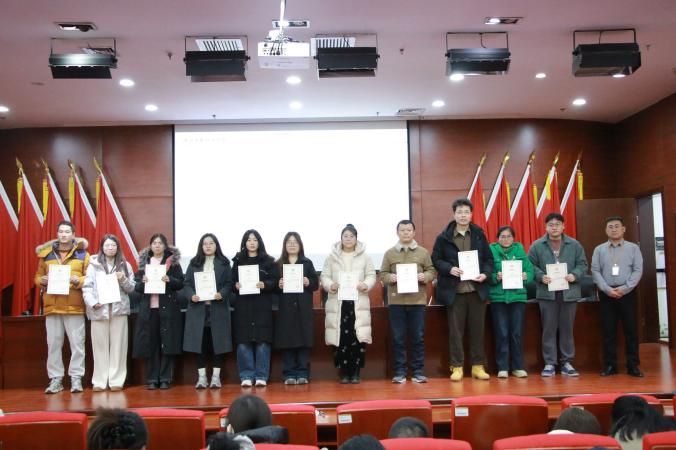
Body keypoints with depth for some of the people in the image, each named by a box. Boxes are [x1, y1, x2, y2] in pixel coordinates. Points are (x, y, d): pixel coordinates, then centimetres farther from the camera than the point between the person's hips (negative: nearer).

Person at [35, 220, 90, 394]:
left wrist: (78, 280, -16)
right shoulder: (46, 253, 11)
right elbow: (37, 277, 15)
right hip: (52, 305, 2)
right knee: (53, 343, 5)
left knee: (77, 343, -1)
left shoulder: (82, 254, 5)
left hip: (74, 306, -2)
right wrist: (43, 281, -7)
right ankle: (55, 379, 12)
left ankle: (76, 378, 6)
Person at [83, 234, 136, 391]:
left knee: (118, 345, 0)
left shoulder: (125, 265, 12)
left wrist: (123, 280, -9)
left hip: (119, 309, 1)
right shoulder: (93, 265, 8)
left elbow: (131, 288, 10)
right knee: (100, 346, 1)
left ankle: (116, 380, 3)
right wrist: (92, 303, -14)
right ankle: (99, 381, 5)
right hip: (99, 309, -1)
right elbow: (87, 287, 0)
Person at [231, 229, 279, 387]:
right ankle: (246, 376, 6)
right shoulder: (237, 261, 12)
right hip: (243, 306, 1)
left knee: (262, 341, -3)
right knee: (243, 342, -2)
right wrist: (236, 285, -10)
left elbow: (275, 281, 2)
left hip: (262, 306, -1)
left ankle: (261, 376, 5)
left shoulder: (268, 261, 7)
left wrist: (265, 285, -16)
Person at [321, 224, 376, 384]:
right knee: (340, 337, -2)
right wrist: (330, 285, -15)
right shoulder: (332, 257, 8)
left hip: (358, 302, 0)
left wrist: (366, 285, -14)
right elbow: (324, 276, 5)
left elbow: (371, 275, 6)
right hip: (337, 302, 0)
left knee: (357, 337, -4)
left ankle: (355, 372, 7)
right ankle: (344, 372, 10)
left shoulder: (364, 256, 9)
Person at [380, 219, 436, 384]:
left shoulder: (423, 252, 8)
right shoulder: (389, 253, 8)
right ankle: (399, 372, 10)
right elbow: (382, 274, 6)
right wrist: (390, 278, -14)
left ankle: (418, 371, 12)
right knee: (398, 338, 3)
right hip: (396, 301, 0)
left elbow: (432, 271, 8)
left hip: (417, 300, 0)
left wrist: (425, 277, -13)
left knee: (418, 337, 3)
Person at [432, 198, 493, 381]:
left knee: (477, 329, 8)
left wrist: (485, 274, -9)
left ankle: (478, 366, 17)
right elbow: (436, 259, 3)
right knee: (455, 330, 3)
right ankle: (457, 367, 11)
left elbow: (489, 259, 9)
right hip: (454, 290, -2)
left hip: (477, 289, 2)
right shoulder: (444, 237, 0)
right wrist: (449, 269, -14)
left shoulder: (479, 235, 7)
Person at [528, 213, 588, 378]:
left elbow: (582, 264, 6)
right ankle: (549, 363, 9)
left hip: (569, 292, 1)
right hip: (547, 293, -1)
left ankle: (567, 362, 17)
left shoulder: (574, 245, 5)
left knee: (567, 329, 8)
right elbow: (531, 266, 1)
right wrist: (541, 276, -15)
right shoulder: (537, 245, 2)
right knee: (548, 329, 3)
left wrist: (575, 275, -13)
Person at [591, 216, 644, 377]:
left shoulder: (633, 248, 6)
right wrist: (607, 289, -10)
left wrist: (624, 288, -12)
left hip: (627, 293, -1)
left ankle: (633, 365, 8)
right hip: (606, 294, 1)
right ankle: (610, 365, 9)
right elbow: (595, 271, 1)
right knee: (608, 331, 2)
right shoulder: (599, 250, 8)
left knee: (631, 329, 0)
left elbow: (638, 270, -2)